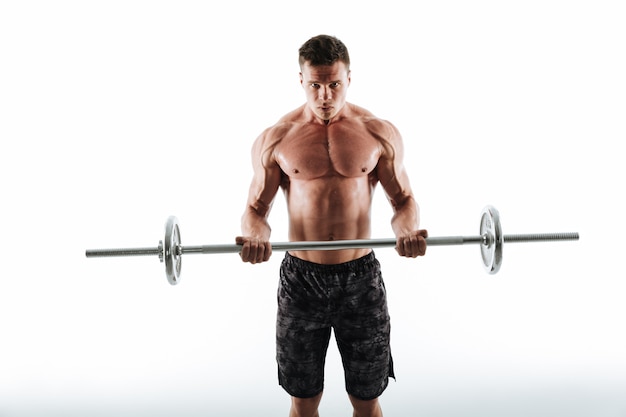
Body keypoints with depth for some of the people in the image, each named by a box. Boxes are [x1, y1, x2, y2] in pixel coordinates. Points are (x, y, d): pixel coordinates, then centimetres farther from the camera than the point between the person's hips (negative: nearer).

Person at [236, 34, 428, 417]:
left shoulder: (380, 133, -1)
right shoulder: (275, 139, -1)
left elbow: (404, 199, 6)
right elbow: (257, 207, 4)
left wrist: (408, 230, -17)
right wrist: (255, 236, -19)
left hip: (361, 276, 0)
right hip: (301, 278, 0)